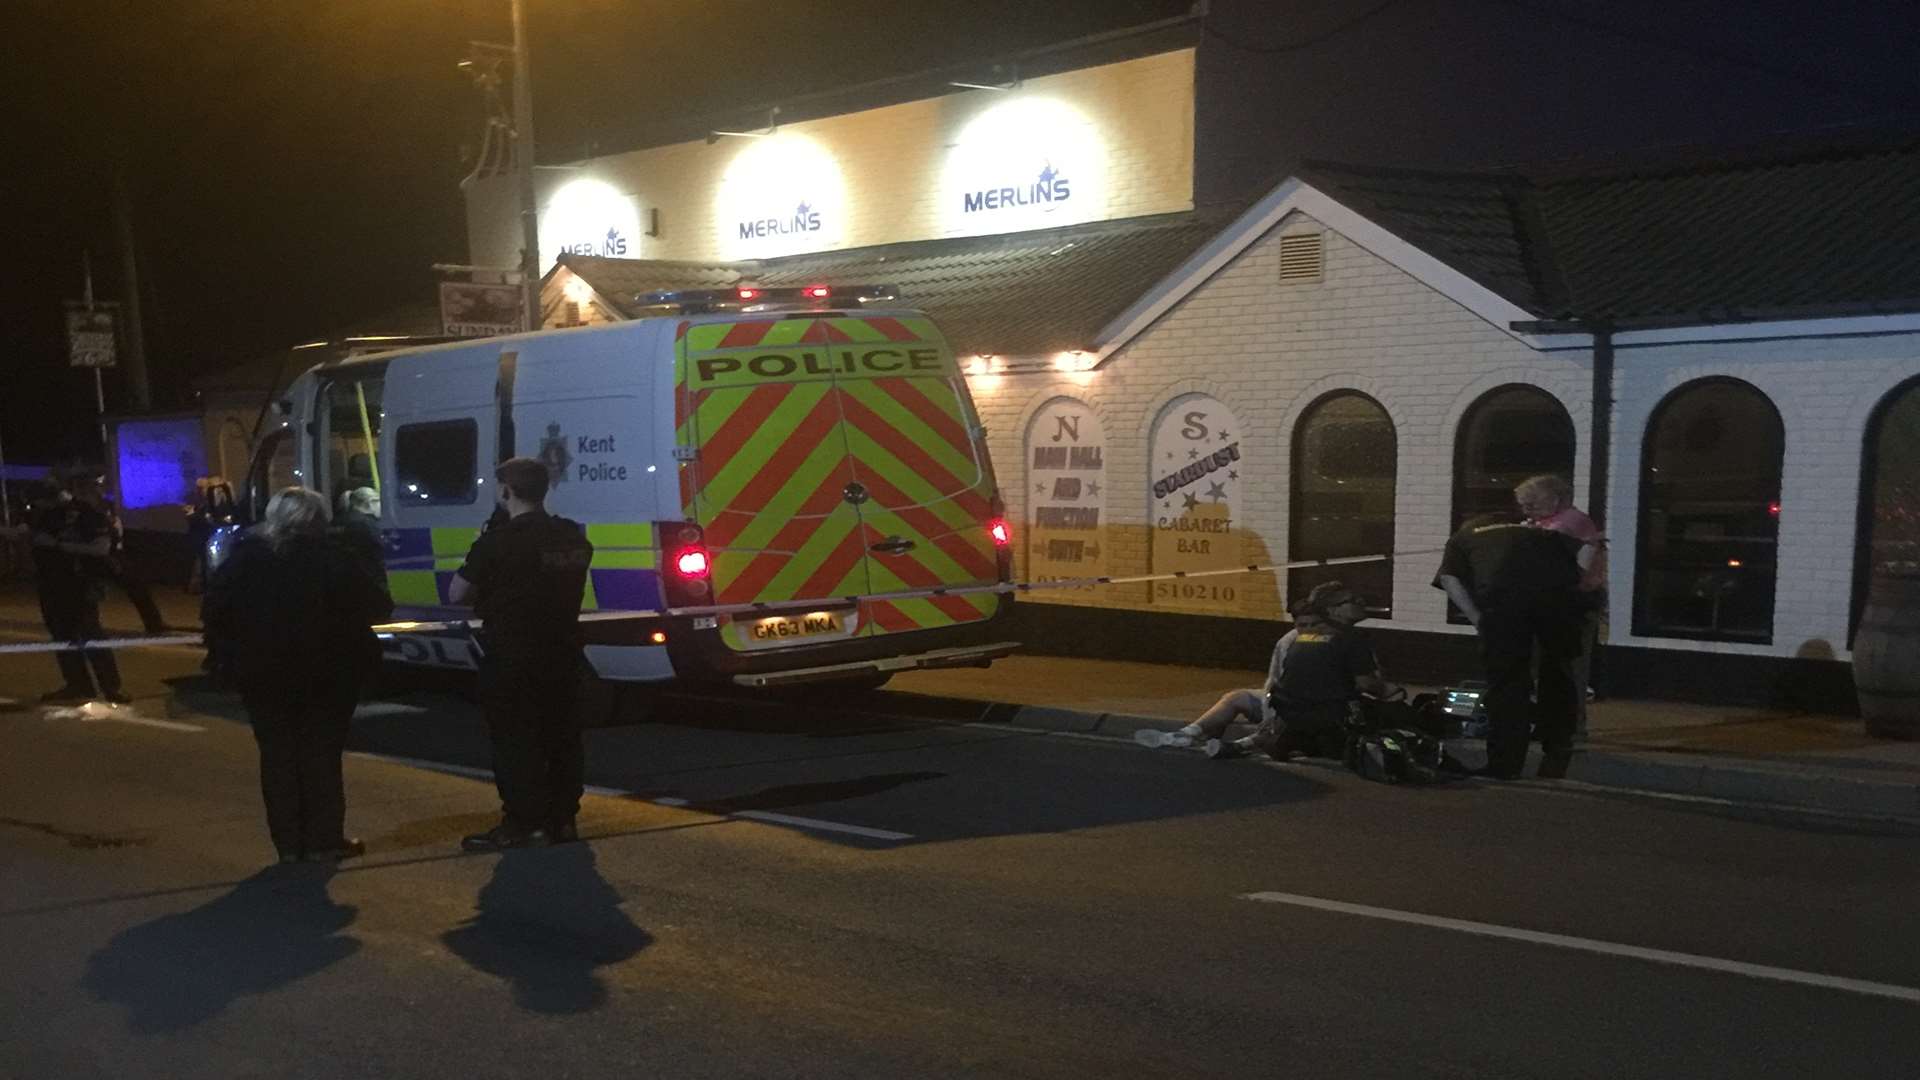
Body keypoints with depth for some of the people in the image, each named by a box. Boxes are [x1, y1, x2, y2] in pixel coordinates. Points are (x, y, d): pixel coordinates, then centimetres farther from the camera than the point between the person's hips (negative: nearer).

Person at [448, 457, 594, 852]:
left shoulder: (499, 540, -15)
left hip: (512, 656, -7)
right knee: (561, 735, 12)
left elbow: (457, 593, -11)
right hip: (562, 652, 7)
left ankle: (524, 823, 1)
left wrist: (487, 594, 8)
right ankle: (562, 818, 18)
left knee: (513, 738, 1)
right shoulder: (574, 537, 6)